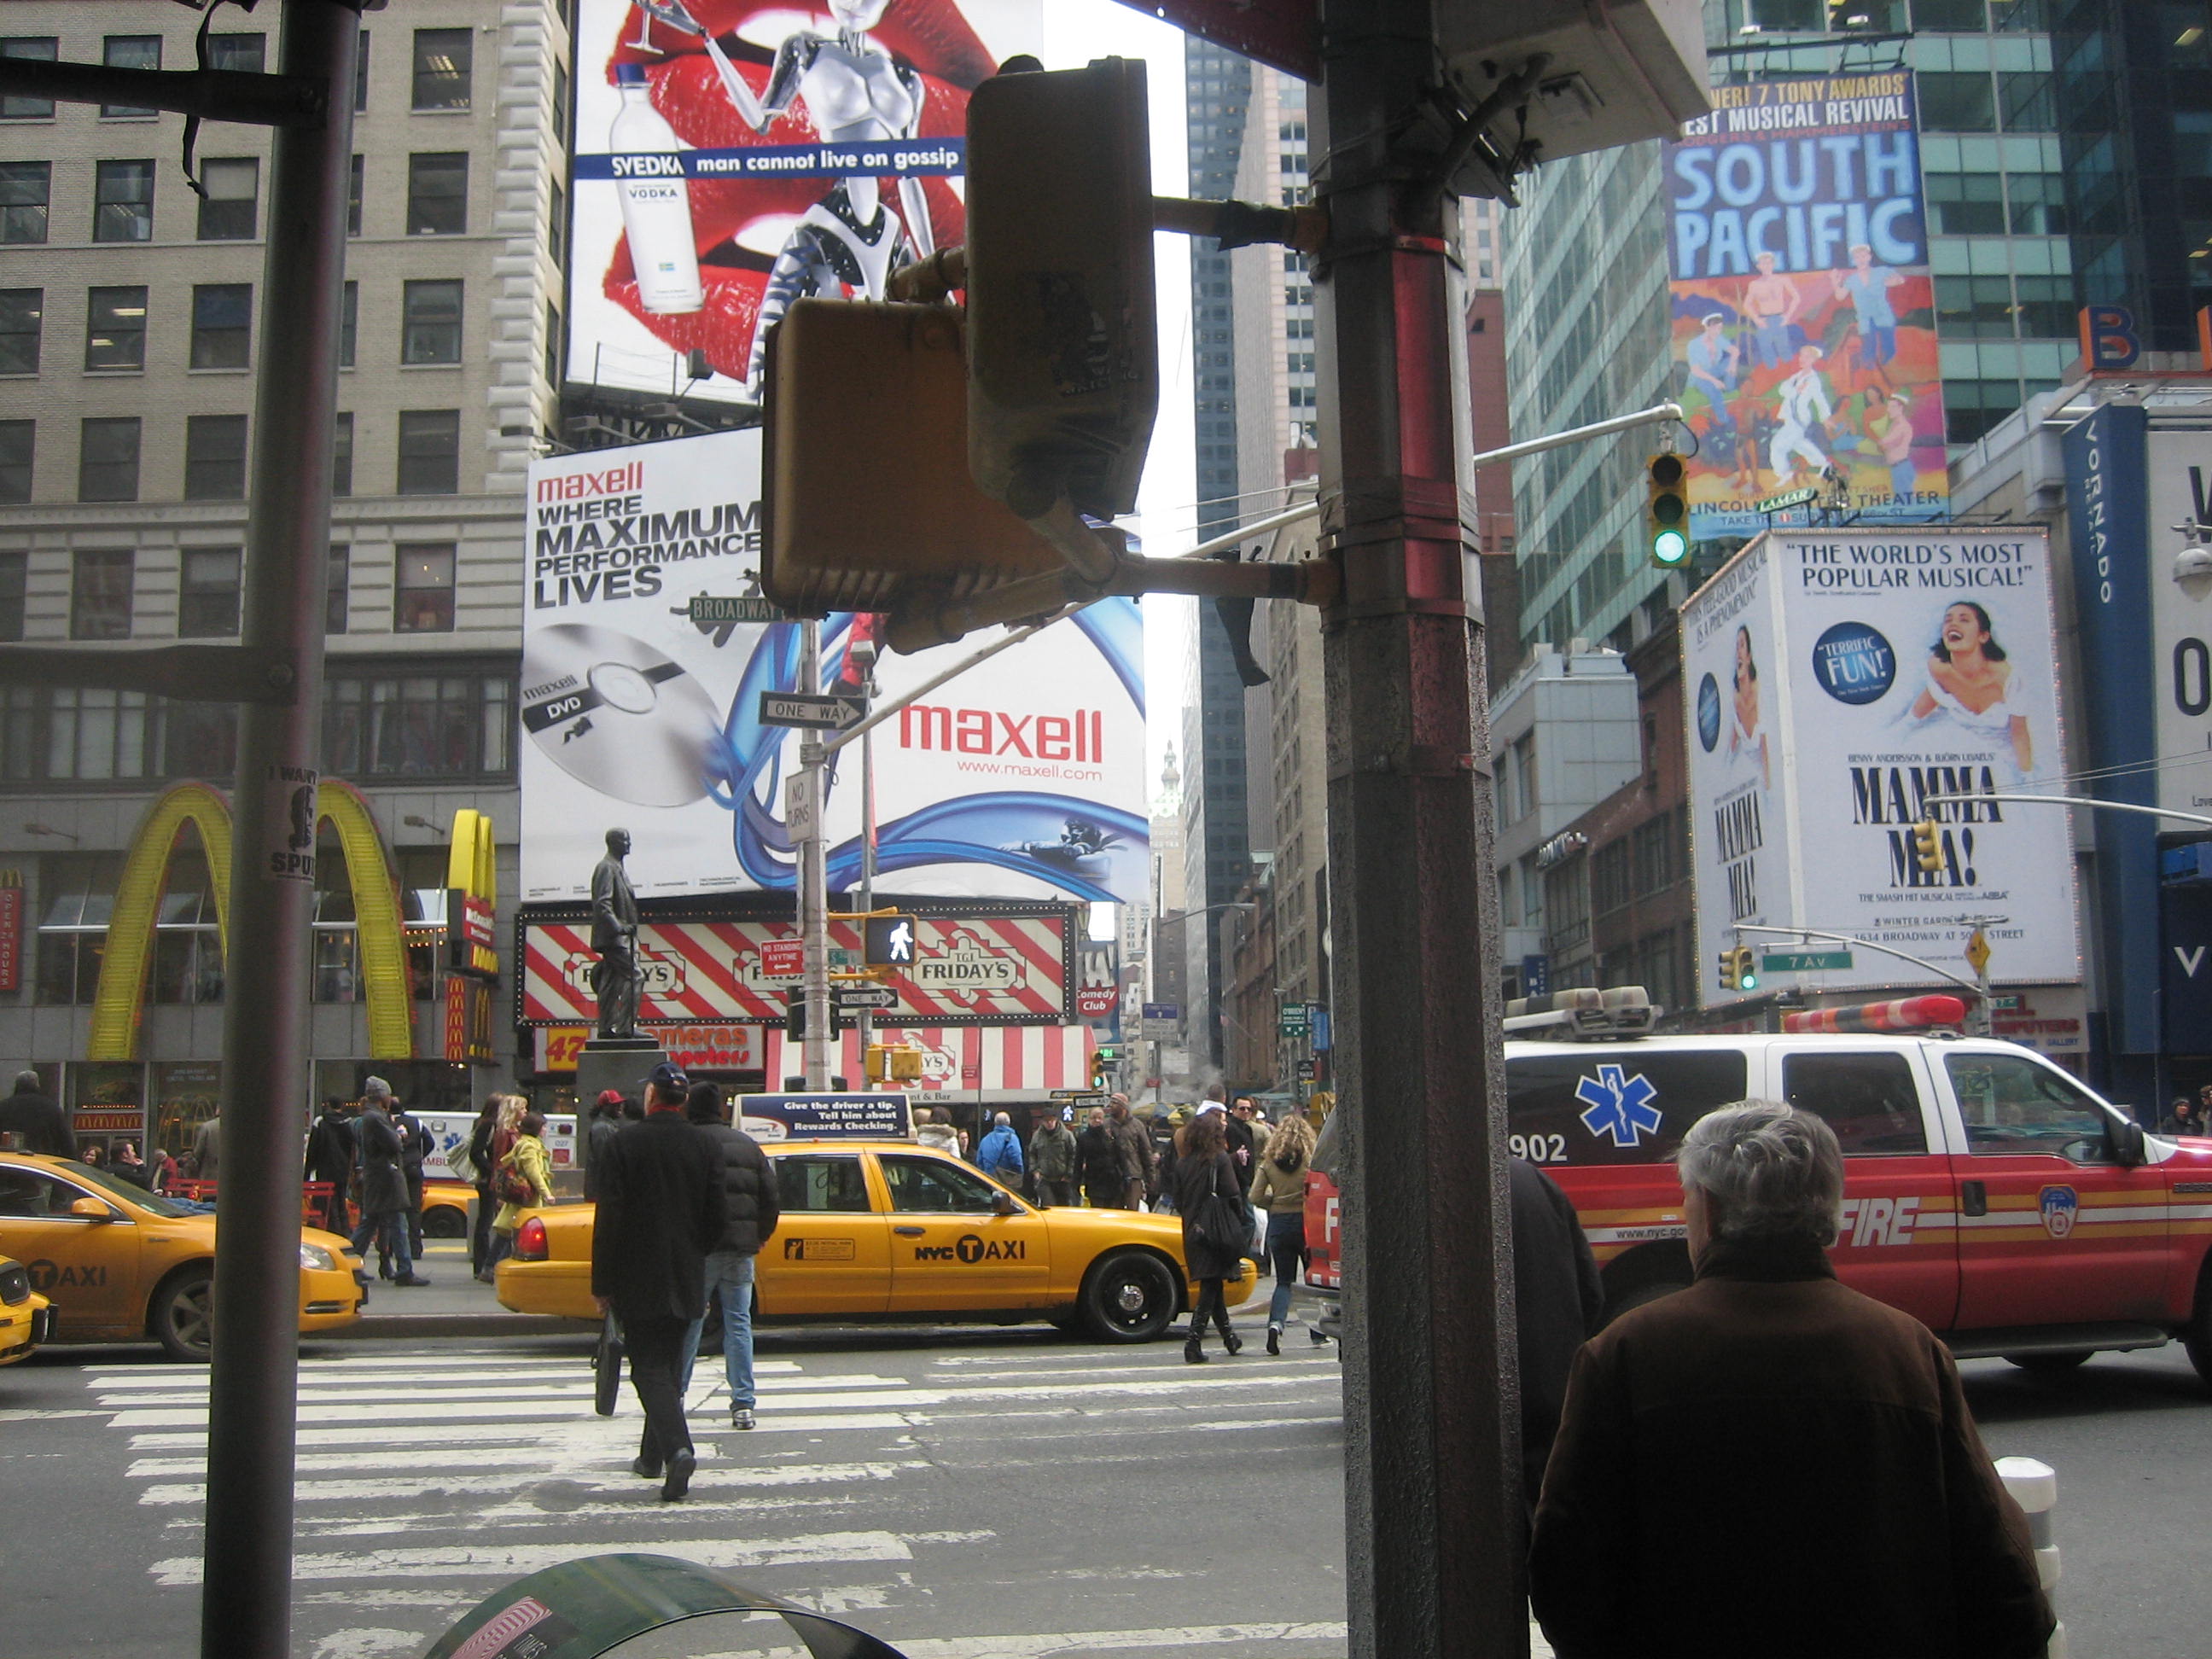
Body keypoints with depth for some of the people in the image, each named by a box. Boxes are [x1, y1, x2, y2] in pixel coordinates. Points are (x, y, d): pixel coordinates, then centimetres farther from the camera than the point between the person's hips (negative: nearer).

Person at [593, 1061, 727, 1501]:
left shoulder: (628, 1143, -10)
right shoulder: (704, 1147, 1)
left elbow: (609, 1217, -11)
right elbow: (718, 1216, 3)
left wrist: (601, 1283, -6)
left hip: (637, 1279, -4)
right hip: (685, 1281, 4)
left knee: (649, 1369, -3)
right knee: (668, 1368, 17)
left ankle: (677, 1449, -22)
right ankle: (653, 1456, 26)